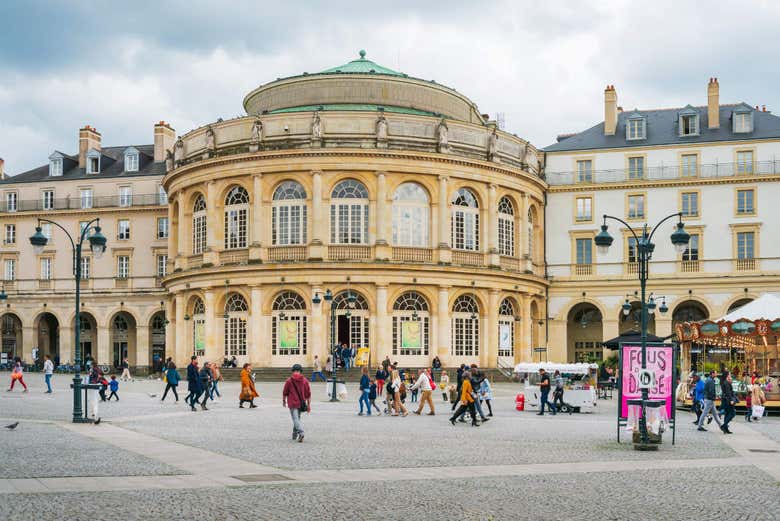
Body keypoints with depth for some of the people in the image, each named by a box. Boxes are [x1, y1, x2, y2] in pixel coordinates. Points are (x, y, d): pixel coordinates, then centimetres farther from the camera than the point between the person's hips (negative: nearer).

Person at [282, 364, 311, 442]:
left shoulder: (289, 381, -7)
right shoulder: (305, 380, -1)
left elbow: (284, 393, 1)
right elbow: (308, 394, 1)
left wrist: (284, 401, 18)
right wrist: (309, 405, 8)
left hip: (292, 404, -4)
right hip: (301, 403, 4)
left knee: (296, 419, -6)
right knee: (297, 418, 21)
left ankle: (301, 433, -27)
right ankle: (295, 434, 31)